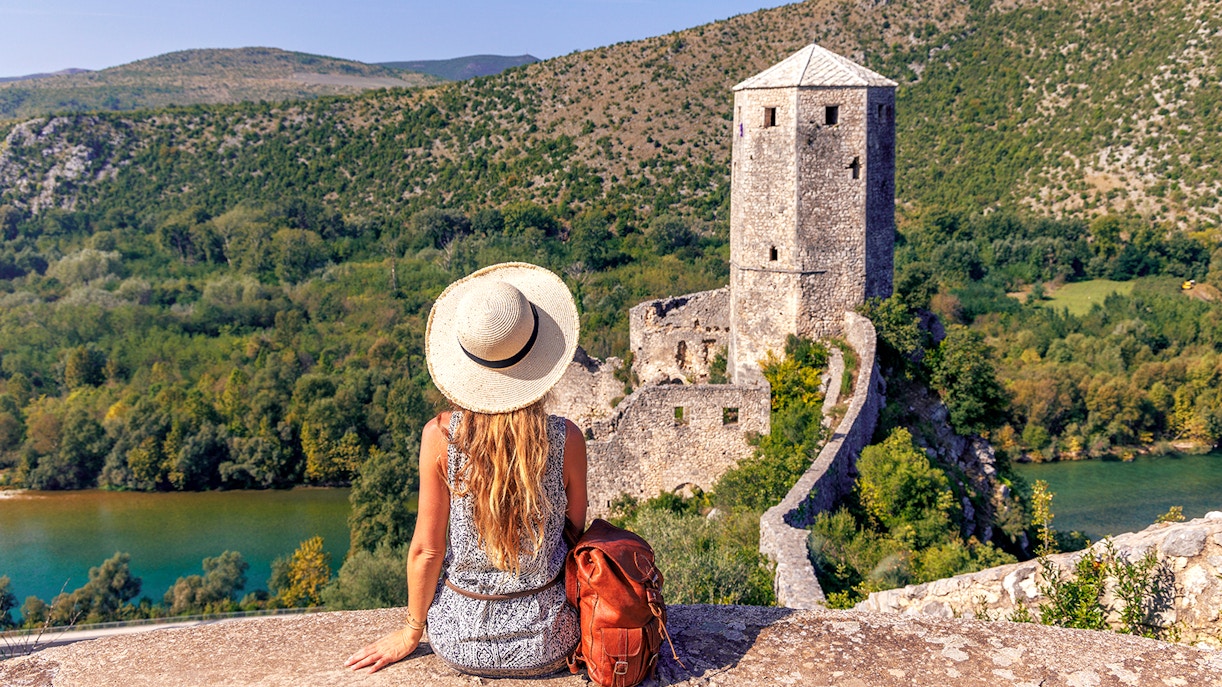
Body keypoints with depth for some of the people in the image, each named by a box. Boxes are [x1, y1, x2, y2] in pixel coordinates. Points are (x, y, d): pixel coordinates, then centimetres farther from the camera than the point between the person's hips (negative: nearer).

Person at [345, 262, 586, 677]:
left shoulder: (440, 436, -18)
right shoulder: (566, 440, -17)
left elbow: (426, 550, -10)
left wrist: (410, 633, 7)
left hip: (460, 644, 1)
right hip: (547, 649, 0)